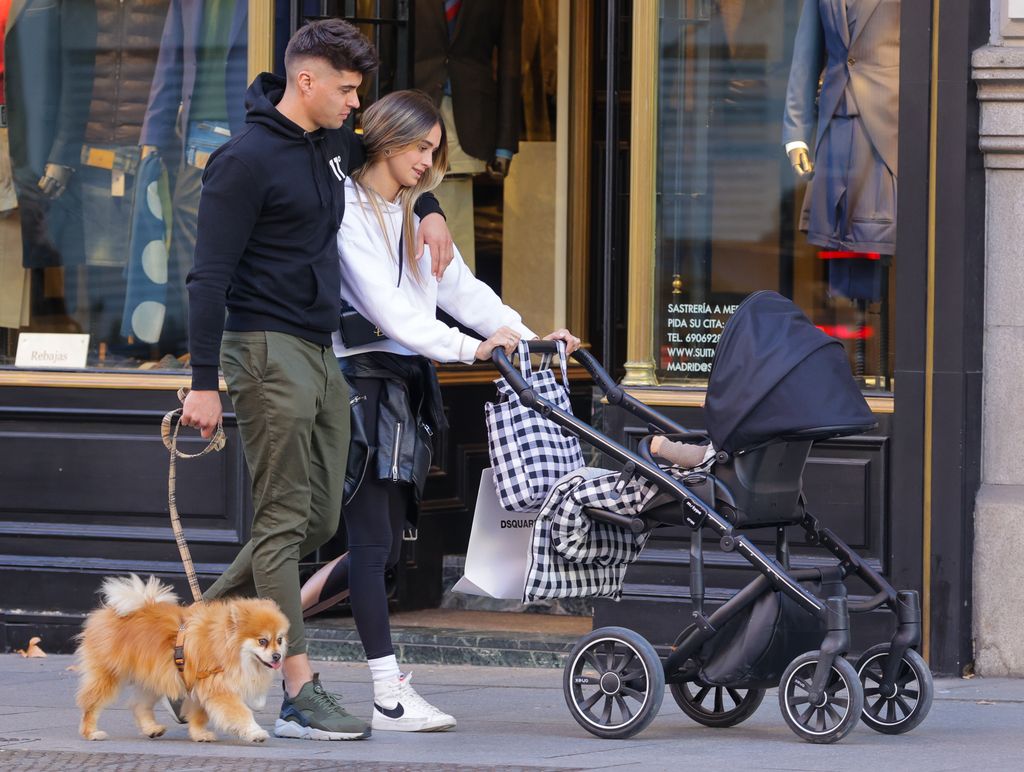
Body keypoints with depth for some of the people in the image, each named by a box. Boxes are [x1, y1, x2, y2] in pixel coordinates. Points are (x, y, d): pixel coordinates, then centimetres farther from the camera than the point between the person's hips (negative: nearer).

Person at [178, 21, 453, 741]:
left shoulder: (334, 145, 14)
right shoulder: (246, 159, -11)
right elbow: (210, 276, -12)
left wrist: (429, 209, 21)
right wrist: (204, 382, -16)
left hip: (320, 356, 9)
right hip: (268, 350, -9)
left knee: (319, 520, 8)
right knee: (284, 521, -8)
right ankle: (301, 694, -9)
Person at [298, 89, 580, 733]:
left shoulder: (416, 216, 19)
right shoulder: (347, 210, -7)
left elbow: (460, 288, 13)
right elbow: (384, 304, -17)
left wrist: (528, 337, 0)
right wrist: (467, 347, -25)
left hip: (406, 385, 8)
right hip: (359, 377, -8)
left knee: (386, 547, 8)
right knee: (373, 541, -8)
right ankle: (390, 695, -10)